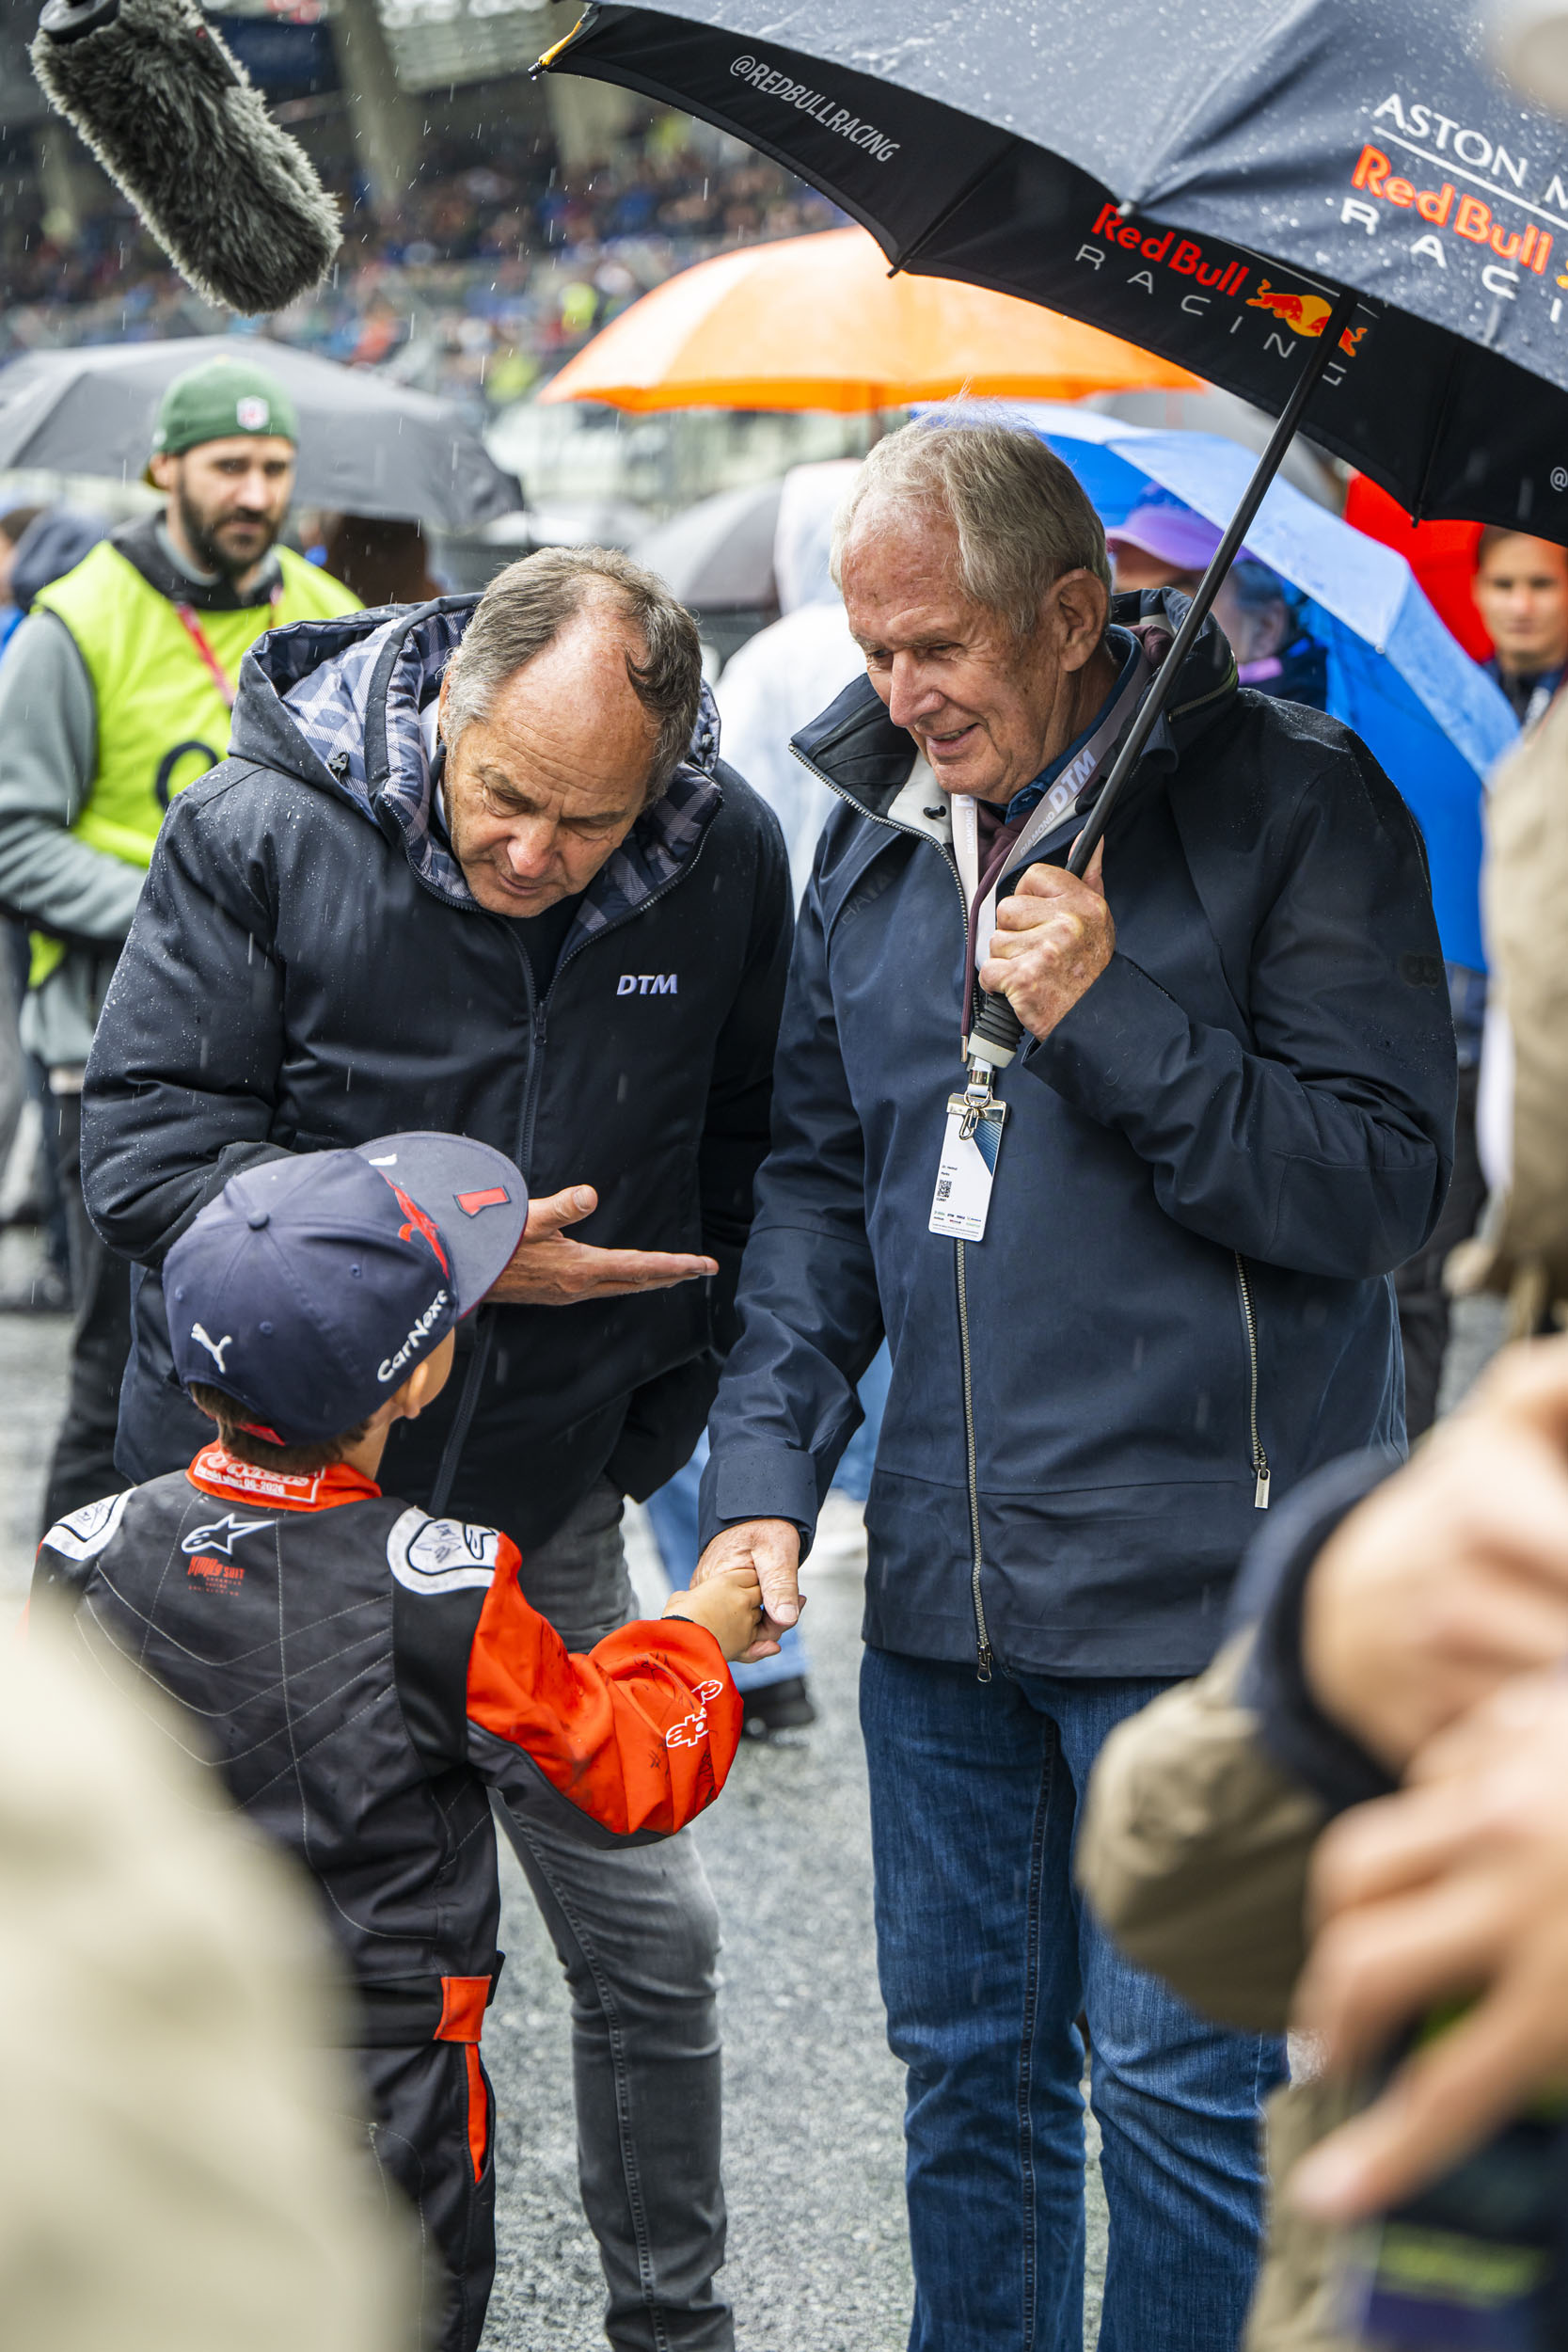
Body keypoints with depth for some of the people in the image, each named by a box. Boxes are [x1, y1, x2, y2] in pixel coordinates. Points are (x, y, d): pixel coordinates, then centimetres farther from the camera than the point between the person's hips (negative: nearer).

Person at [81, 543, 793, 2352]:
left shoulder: (727, 862, -5)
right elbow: (144, 1149, -15)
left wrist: (663, 1406, 4)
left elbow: (752, 1162, 9)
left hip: (543, 1512, 3)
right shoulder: (259, 836, -14)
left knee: (647, 1942, 10)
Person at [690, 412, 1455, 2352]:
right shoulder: (876, 836, 9)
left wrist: (1110, 1021, -20)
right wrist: (764, 1472, 3)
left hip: (1196, 1586, -6)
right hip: (943, 1584, 6)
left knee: (1176, 2091, 1)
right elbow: (817, 1183, 14)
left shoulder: (1290, 803, -9)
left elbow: (1381, 1185, -13)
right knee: (966, 2059, 17)